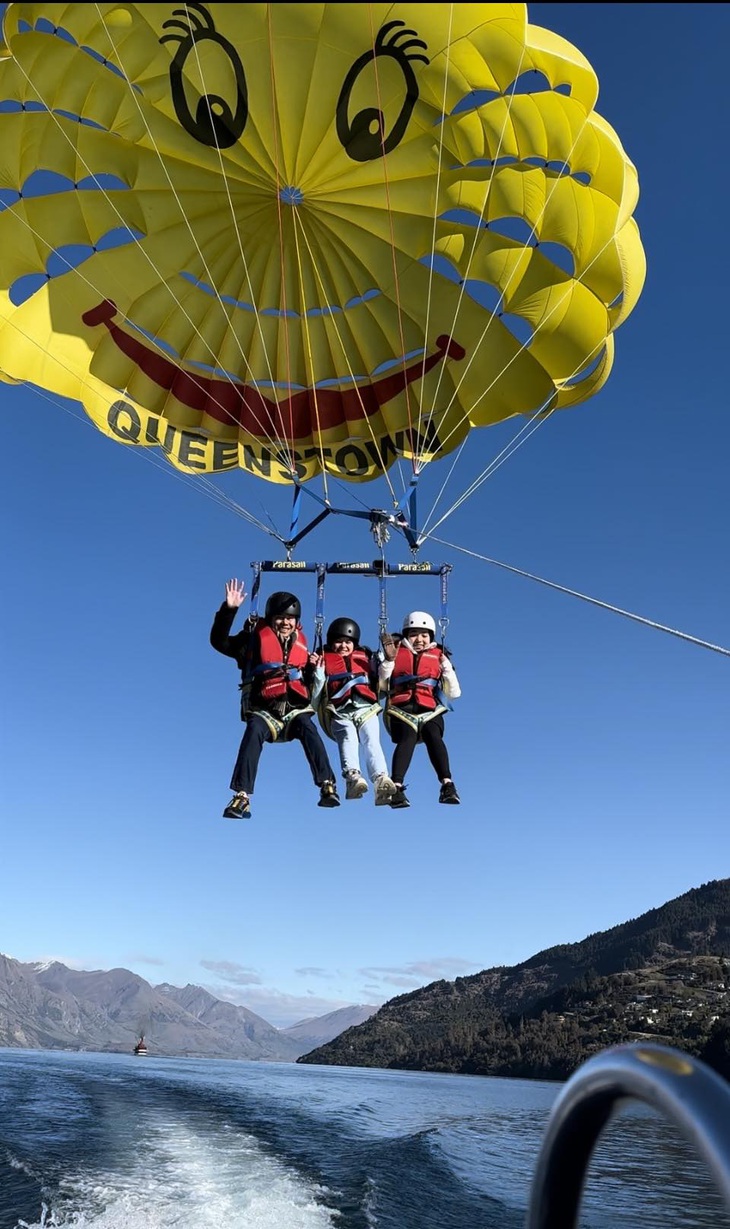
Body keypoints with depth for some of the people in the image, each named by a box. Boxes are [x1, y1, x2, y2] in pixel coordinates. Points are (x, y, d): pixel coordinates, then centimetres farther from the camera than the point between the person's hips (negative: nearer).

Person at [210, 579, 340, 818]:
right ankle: (242, 797, -31)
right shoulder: (255, 638, 5)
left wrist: (313, 669, -1)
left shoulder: (301, 645, 16)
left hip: (295, 710, 2)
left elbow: (311, 685, 23)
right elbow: (219, 641, -5)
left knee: (307, 728, -29)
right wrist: (229, 609, -16)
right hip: (264, 711, -2)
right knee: (254, 732, -31)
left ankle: (327, 785, -33)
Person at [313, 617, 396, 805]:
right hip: (339, 713, -1)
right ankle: (352, 777, -56)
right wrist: (318, 674, -2)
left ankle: (381, 780, -51)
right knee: (349, 737, -32)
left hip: (366, 710, 1)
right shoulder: (324, 660, 20)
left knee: (371, 741, -27)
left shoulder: (366, 657, 27)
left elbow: (379, 688, 23)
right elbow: (315, 697, 13)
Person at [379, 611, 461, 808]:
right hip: (401, 710, -1)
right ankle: (396, 788, -43)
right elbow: (382, 686, 8)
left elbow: (454, 693, 13)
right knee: (408, 737, -31)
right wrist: (388, 660, -3)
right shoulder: (397, 653, 17)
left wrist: (447, 668, -1)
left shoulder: (438, 657, 18)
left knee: (433, 735, -30)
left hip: (430, 711, 1)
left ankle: (447, 785, -41)